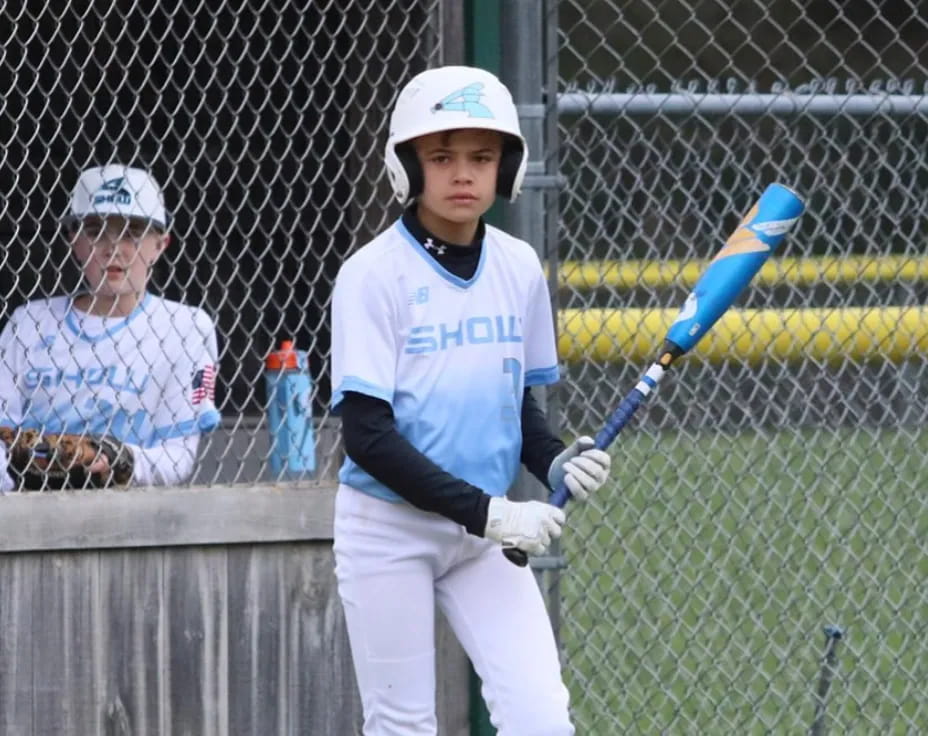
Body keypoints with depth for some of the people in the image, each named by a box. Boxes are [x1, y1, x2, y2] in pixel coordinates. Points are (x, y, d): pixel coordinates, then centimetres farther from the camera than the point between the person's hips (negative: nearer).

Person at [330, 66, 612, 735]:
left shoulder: (519, 268, 4)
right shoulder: (374, 274, -12)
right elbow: (367, 434, -17)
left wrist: (556, 462, -7)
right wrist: (486, 512, -22)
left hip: (485, 530, 4)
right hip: (388, 528, -4)